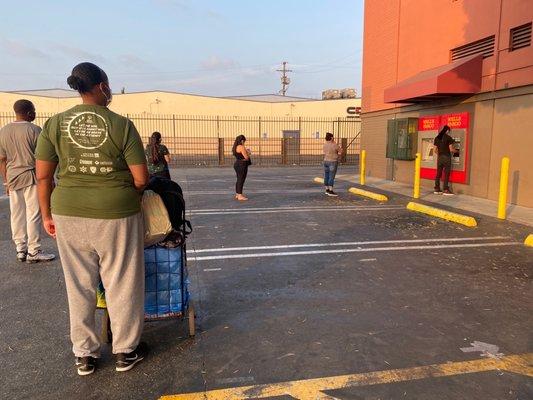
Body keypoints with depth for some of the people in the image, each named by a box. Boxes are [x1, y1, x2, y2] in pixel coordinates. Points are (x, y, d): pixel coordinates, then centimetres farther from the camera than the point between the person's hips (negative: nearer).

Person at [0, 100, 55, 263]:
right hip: (31, 176, -6)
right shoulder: (34, 130, -10)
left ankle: (20, 250, 19)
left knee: (17, 215, 11)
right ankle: (33, 251, 4)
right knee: (33, 214, 0)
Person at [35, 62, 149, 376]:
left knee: (79, 286, 17)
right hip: (115, 214, -3)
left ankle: (84, 355, 30)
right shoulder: (121, 125, -8)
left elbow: (43, 176, 1)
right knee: (121, 284, 12)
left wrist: (47, 214, 12)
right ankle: (126, 351, 28)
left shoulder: (55, 124, 0)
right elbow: (141, 178, -9)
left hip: (69, 213, 3)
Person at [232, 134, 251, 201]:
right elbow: (246, 157, -18)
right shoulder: (241, 147, -16)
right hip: (242, 165, -10)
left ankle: (237, 194, 26)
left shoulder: (236, 147, 13)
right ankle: (240, 196, -6)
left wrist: (246, 151, 18)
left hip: (237, 164, 10)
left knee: (239, 180, 17)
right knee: (241, 180, -7)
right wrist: (248, 152, 1)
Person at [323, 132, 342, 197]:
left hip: (326, 161, 7)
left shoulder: (325, 145, 5)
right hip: (333, 162, -7)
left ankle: (327, 190, 17)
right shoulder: (335, 145, -14)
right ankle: (330, 191, -8)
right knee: (331, 177, -7)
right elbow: (340, 152, -7)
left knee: (326, 176, 10)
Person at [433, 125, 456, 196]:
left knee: (438, 174, 8)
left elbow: (435, 150, 8)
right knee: (446, 174, -1)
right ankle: (445, 190, -1)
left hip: (439, 157, 5)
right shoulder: (448, 138, -8)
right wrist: (456, 151, 11)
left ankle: (437, 189, 12)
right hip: (446, 157, -5)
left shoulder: (437, 138, 7)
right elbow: (451, 149, -9)